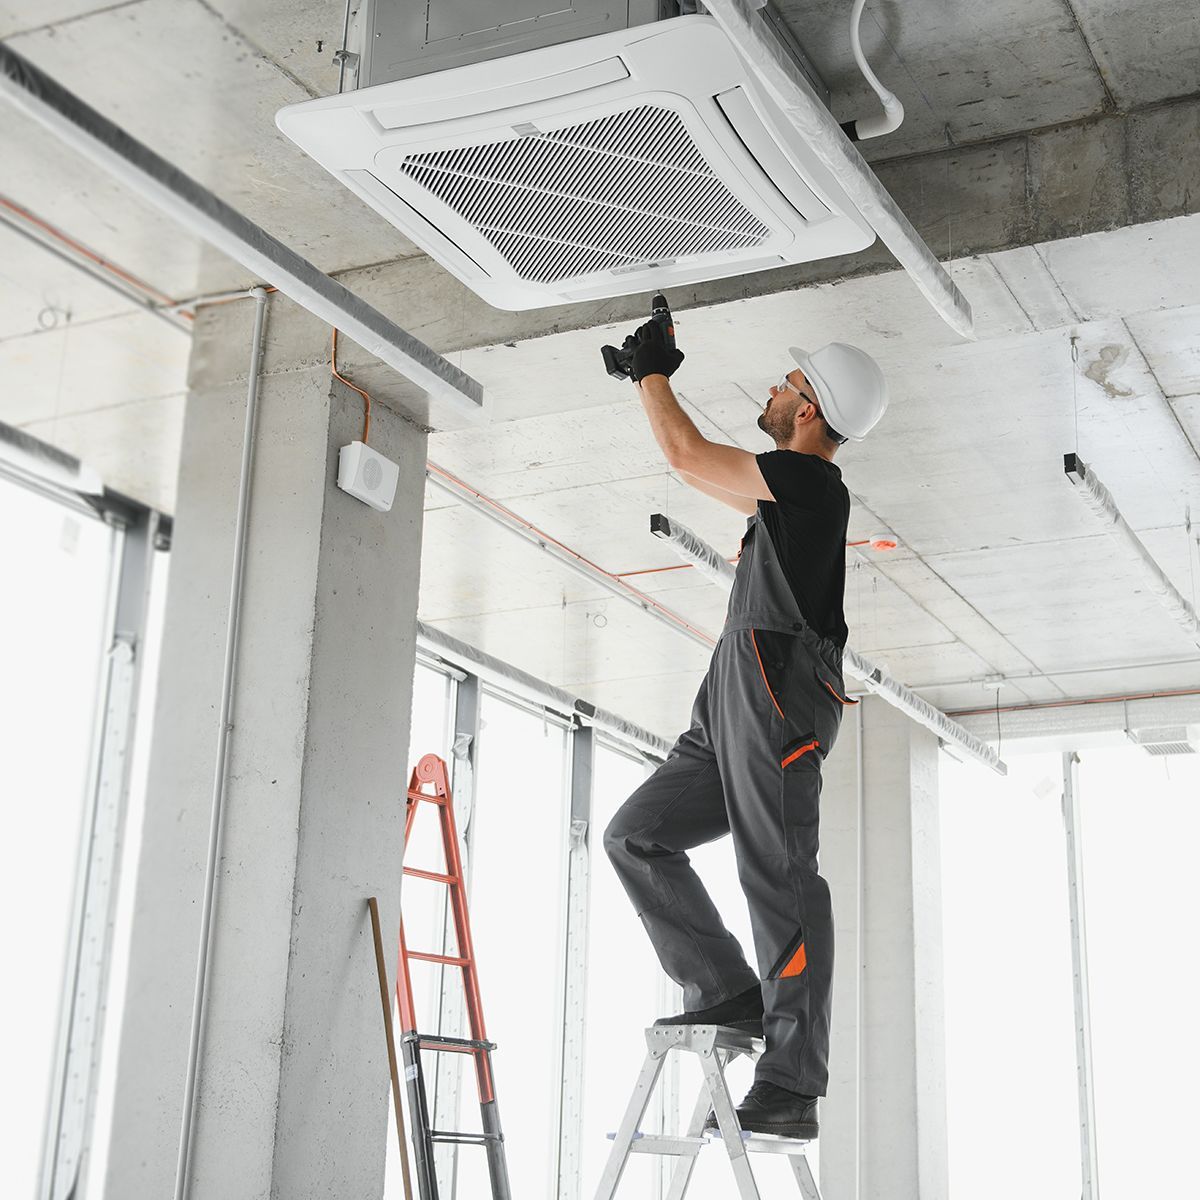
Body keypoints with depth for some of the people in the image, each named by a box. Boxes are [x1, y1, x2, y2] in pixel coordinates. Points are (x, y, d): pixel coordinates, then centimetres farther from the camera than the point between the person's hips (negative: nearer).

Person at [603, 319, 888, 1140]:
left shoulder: (810, 479, -3)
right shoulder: (786, 496, 25)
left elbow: (688, 454, -2)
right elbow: (704, 467, 40)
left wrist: (653, 372, 13)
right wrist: (653, 380, 41)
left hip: (777, 684, -10)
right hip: (731, 703, 10)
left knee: (779, 876, -12)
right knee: (636, 835, 6)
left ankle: (791, 1088, -12)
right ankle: (728, 989, 2)